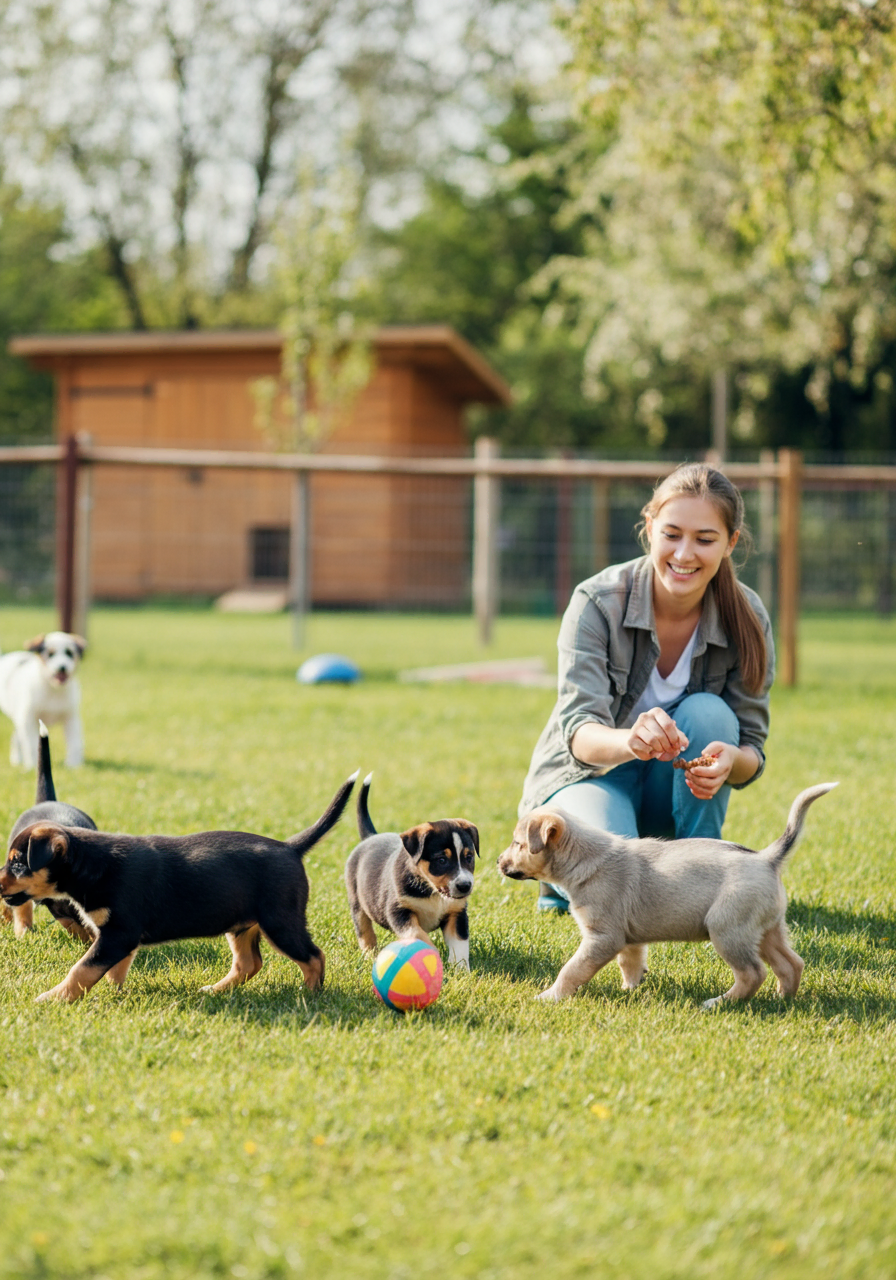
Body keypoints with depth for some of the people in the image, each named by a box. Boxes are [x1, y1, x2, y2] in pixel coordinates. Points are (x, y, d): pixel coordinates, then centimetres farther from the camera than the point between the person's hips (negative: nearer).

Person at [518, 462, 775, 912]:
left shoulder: (747, 619, -15)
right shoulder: (597, 601, -24)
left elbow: (751, 749, -13)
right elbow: (580, 730, -31)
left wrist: (730, 761, -40)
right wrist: (630, 741, -56)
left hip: (671, 789, 3)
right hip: (589, 773, -3)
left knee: (709, 713, -28)